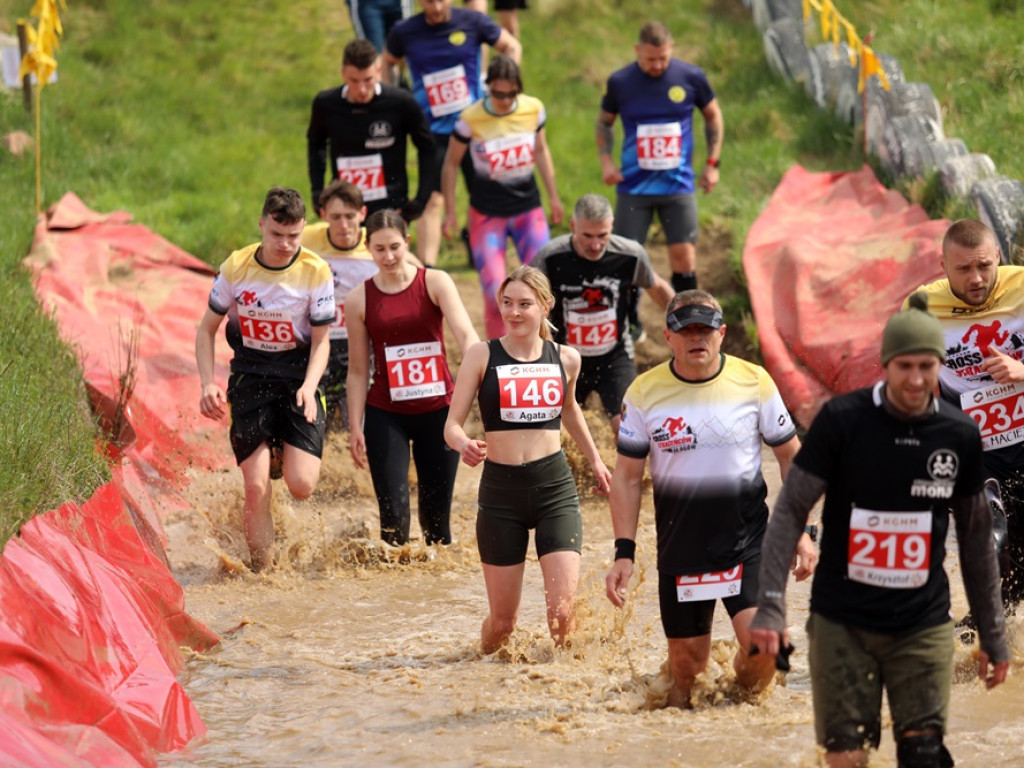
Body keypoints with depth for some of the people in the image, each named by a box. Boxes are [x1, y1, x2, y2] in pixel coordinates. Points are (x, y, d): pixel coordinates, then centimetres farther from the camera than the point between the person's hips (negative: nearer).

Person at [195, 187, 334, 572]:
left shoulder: (316, 272, -9)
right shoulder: (235, 268, -7)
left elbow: (321, 339, -2)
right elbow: (207, 329, 4)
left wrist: (309, 386, -20)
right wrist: (208, 383, -10)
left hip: (298, 376, 0)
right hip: (251, 377, 0)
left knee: (301, 486, -13)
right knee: (256, 488, -9)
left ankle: (285, 453, 22)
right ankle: (260, 571, 8)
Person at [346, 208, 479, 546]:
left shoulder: (435, 283, -3)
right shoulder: (359, 300, 0)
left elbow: (465, 334, -16)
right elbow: (358, 371, 5)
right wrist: (355, 427, 1)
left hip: (438, 410, 0)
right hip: (386, 414, 0)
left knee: (436, 513, 7)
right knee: (393, 513, -10)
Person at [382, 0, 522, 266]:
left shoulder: (472, 22, -6)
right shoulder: (404, 32, -5)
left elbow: (512, 47, 7)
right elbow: (387, 62, 14)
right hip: (433, 131, -1)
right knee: (432, 200, -13)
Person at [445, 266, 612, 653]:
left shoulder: (566, 359, 6)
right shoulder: (482, 355, -2)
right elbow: (452, 425, -5)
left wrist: (594, 459, 31)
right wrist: (465, 444, -27)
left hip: (555, 486, 1)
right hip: (500, 490, -1)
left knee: (562, 610, -14)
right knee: (502, 620, 5)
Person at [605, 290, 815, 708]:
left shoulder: (753, 381, -2)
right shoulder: (645, 392, -2)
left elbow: (790, 457, 7)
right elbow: (627, 476, 4)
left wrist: (800, 531, 2)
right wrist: (624, 551, -3)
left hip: (748, 544, -1)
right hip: (680, 549, 1)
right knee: (687, 660, 5)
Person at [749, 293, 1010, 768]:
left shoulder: (960, 435, 0)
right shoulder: (842, 420, -8)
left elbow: (975, 537, 11)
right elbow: (791, 510, -6)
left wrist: (993, 634, 13)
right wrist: (770, 603, -15)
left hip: (923, 626, 2)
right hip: (842, 622, -2)